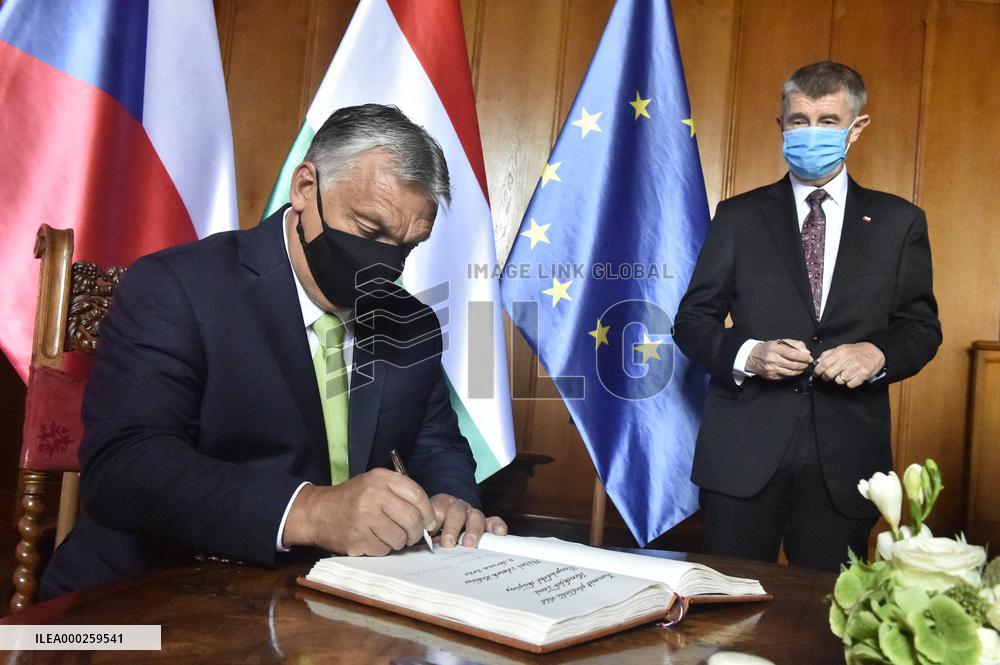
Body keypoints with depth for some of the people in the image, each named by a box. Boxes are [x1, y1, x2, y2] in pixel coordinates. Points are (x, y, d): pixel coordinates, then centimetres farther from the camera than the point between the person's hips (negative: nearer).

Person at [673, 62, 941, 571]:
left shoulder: (898, 222, 9)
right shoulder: (739, 217, 7)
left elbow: (921, 327, 11)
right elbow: (692, 319, 6)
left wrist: (878, 353, -12)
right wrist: (746, 353, -14)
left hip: (846, 456, 1)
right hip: (744, 452, 0)